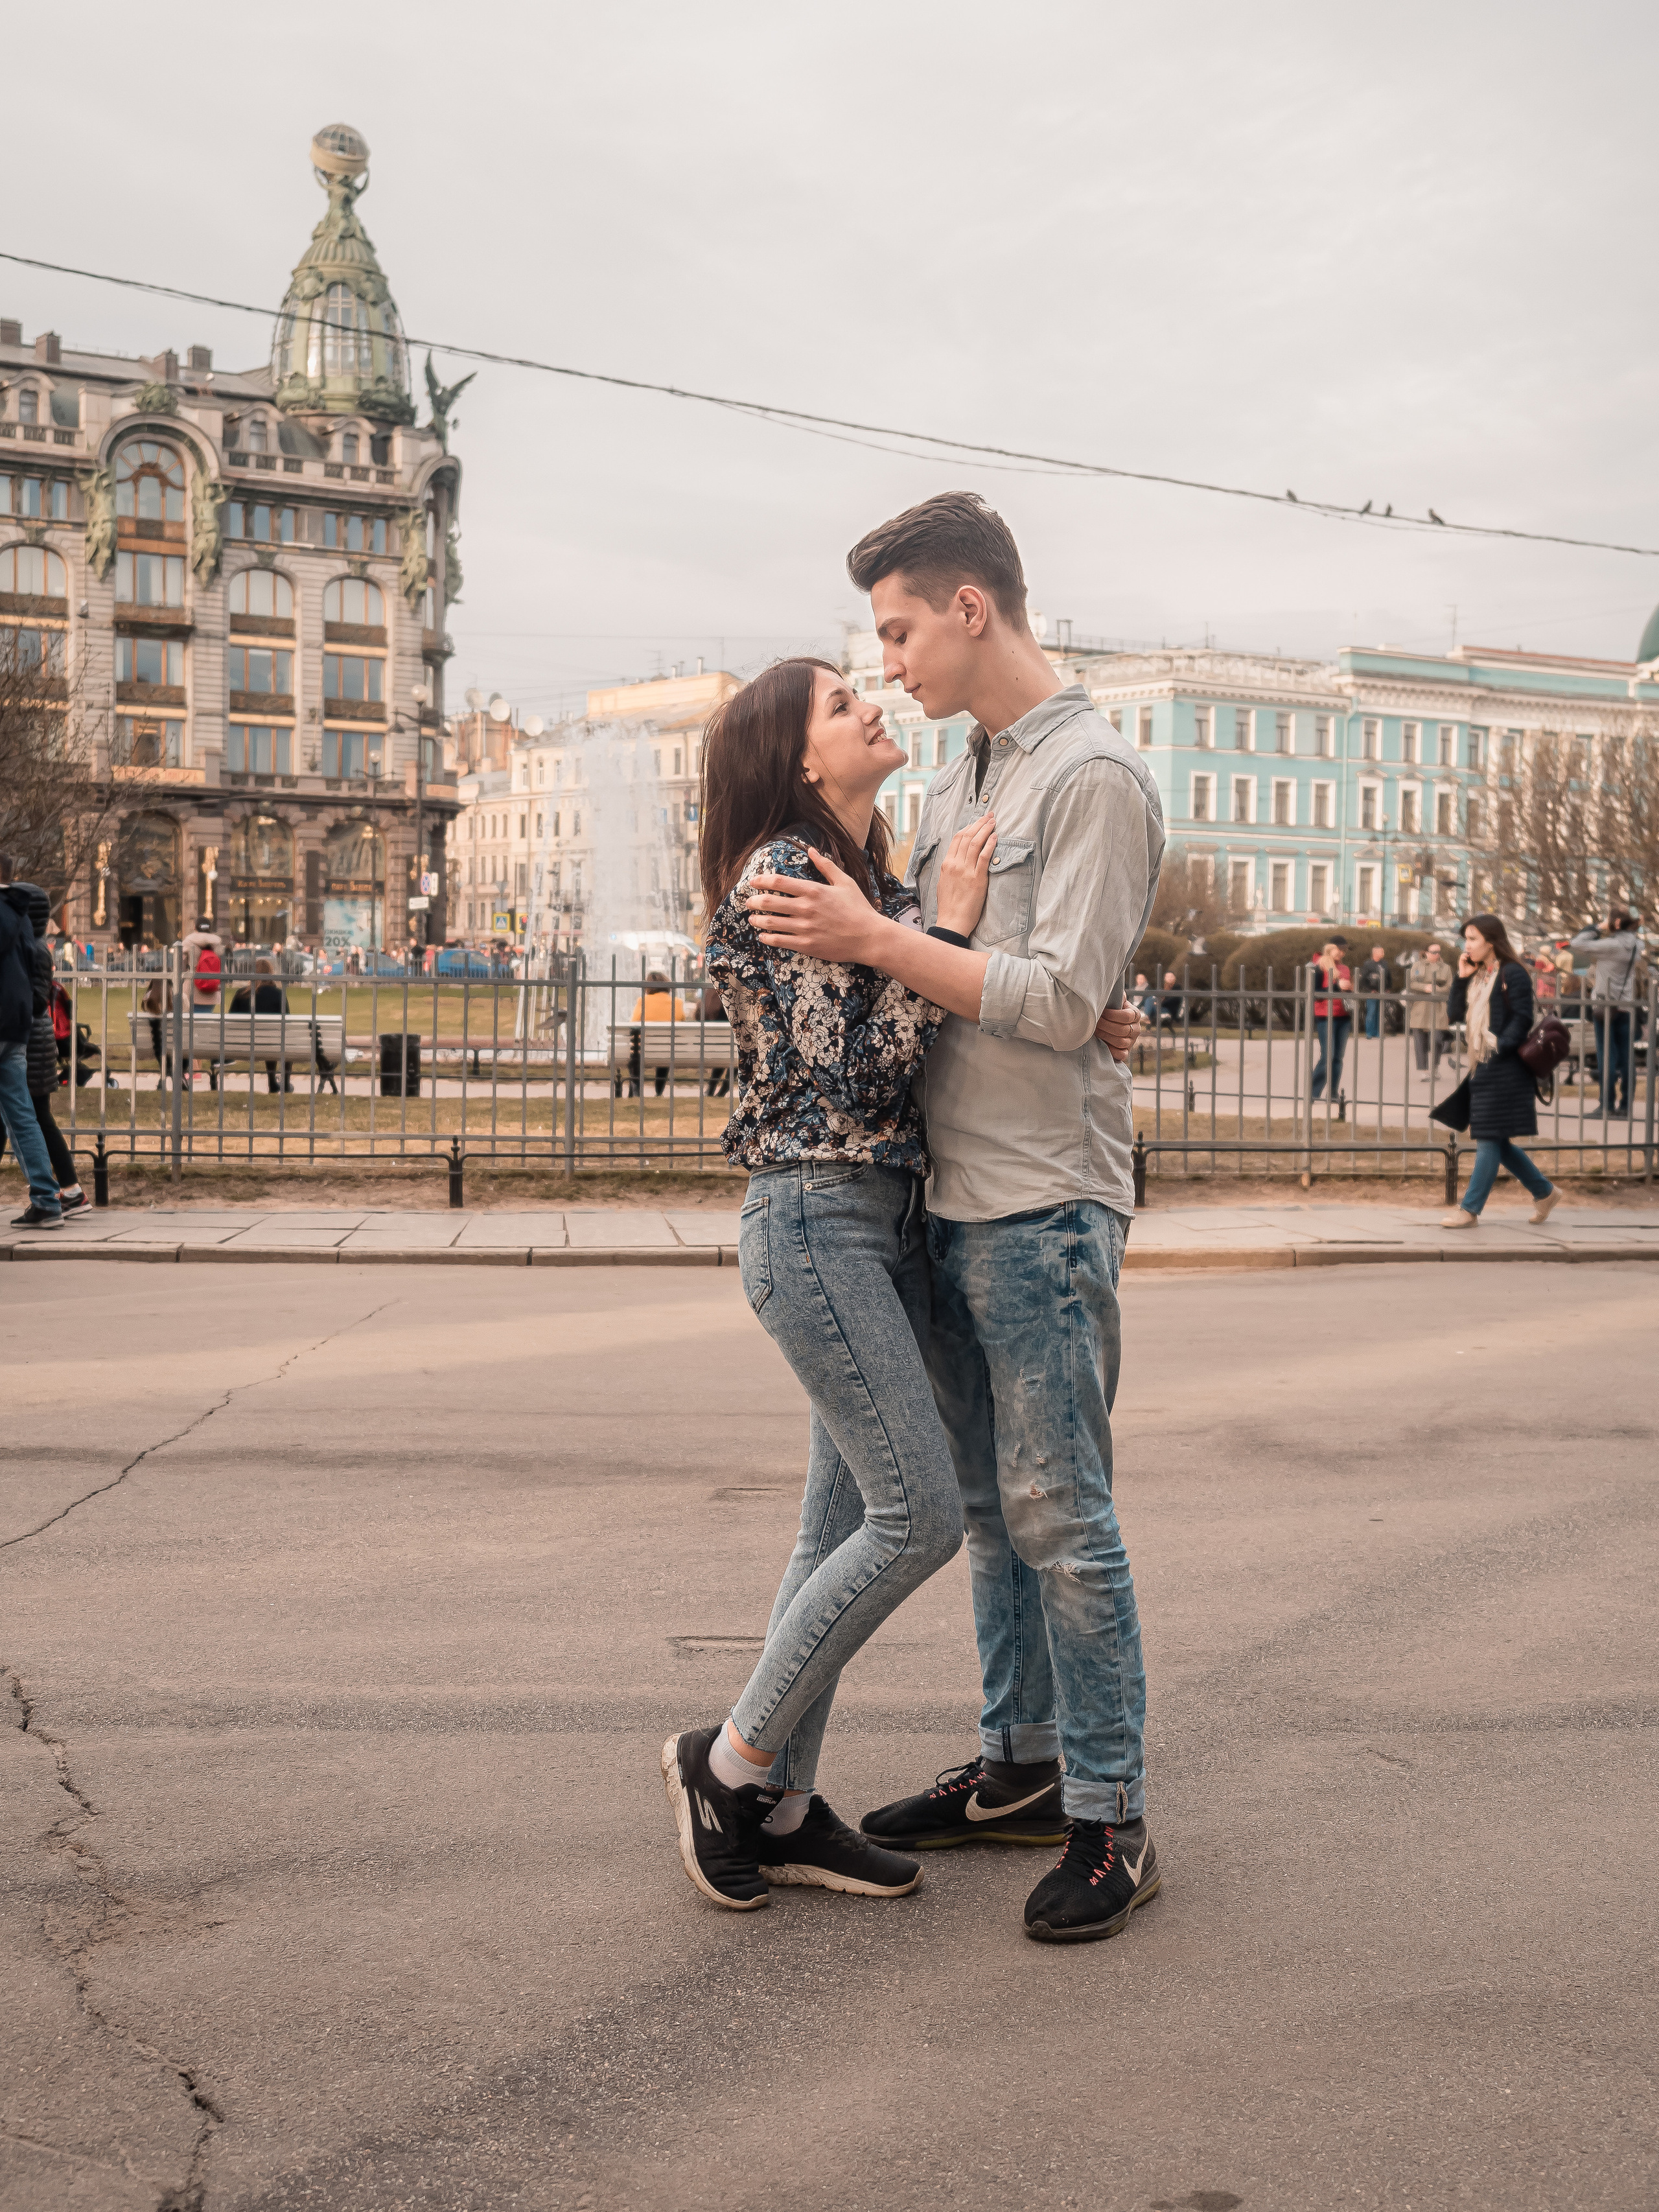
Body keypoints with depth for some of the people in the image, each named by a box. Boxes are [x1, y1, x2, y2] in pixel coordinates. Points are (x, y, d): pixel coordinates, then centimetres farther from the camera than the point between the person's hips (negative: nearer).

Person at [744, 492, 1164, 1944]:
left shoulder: (1096, 776, -9)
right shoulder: (956, 787, 17)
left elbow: (1062, 1002, -18)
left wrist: (871, 941, -16)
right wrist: (831, 934, 5)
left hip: (1045, 1201, -8)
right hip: (956, 1195, 8)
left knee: (1059, 1511, -5)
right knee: (989, 1504, 14)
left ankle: (1111, 1820, 6)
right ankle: (1020, 1770, 26)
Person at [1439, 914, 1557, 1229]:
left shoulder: (1512, 974, -9)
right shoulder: (1476, 975, 15)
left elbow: (1522, 1019, -13)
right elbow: (1454, 1014, 10)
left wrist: (1499, 1049, -21)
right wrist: (1461, 978, 2)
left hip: (1505, 1070, -9)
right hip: (1482, 1068, 9)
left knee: (1488, 1140, -6)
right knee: (1497, 1142, 12)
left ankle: (1469, 1210, -4)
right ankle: (1544, 1192, 25)